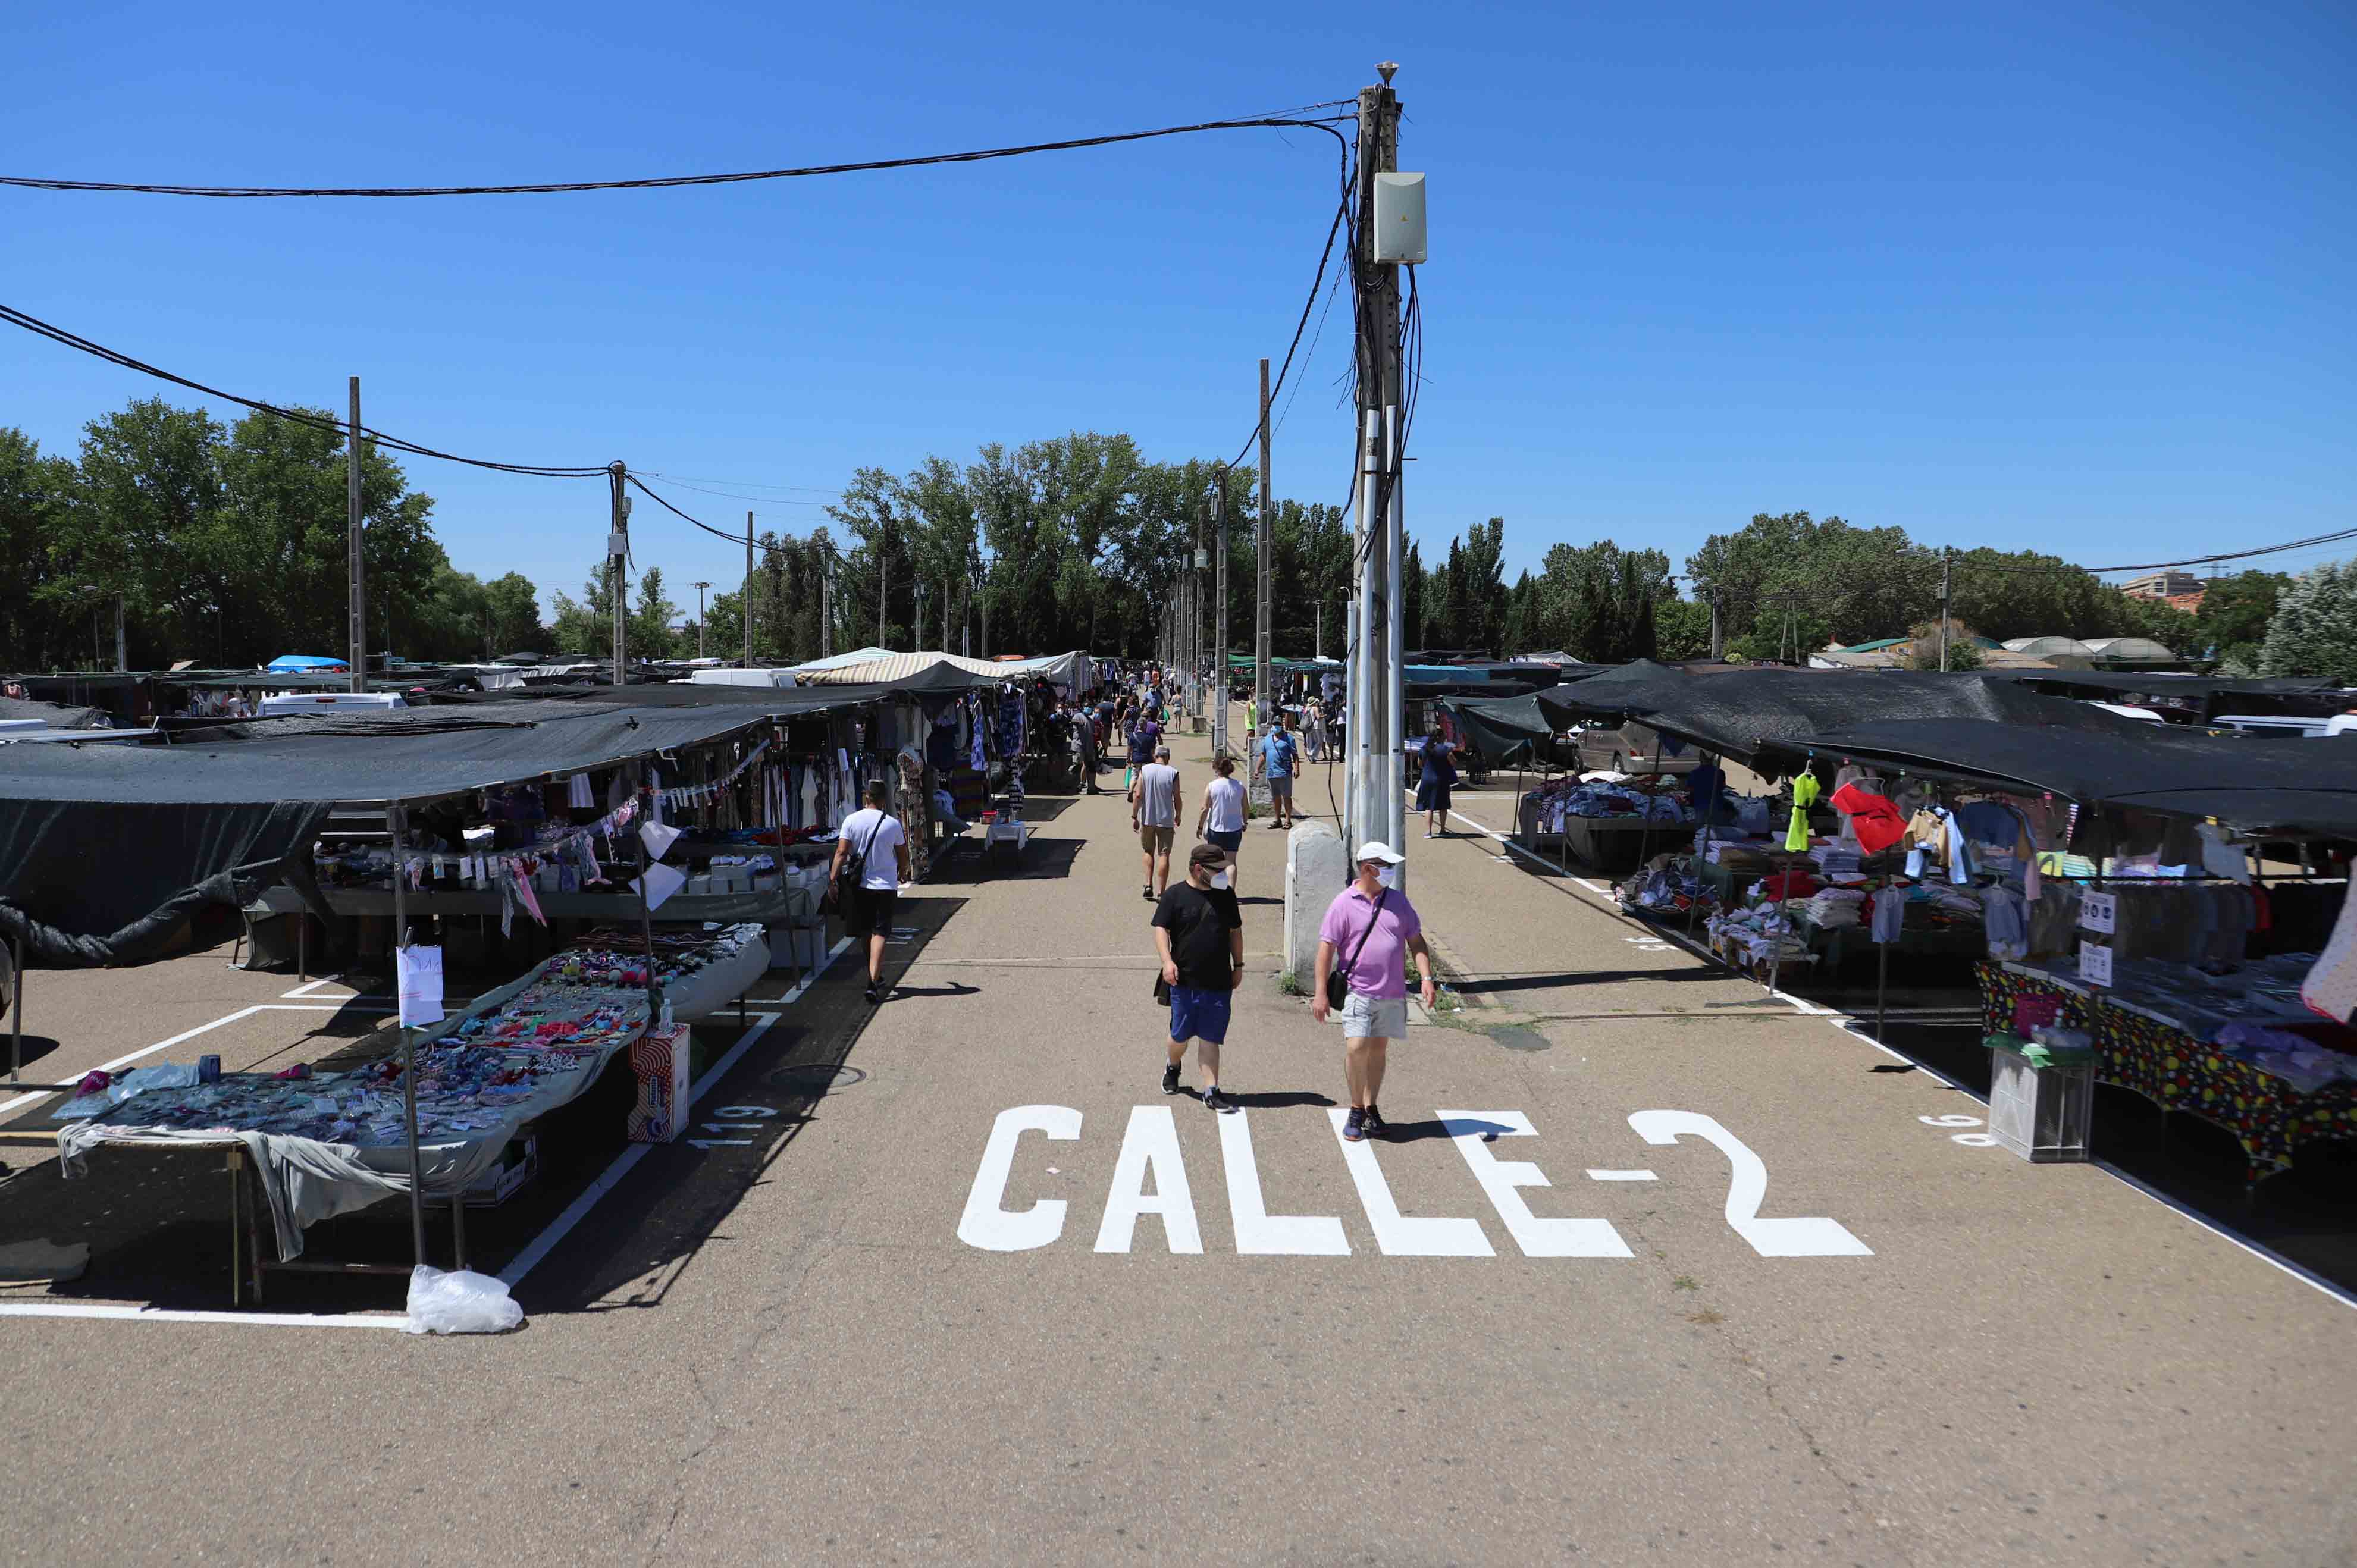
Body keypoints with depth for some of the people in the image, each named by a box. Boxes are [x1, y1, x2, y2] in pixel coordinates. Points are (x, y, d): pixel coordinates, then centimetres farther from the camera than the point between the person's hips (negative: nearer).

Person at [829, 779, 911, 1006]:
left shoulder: (852, 820, -5)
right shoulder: (893, 824, -5)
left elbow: (841, 853, -10)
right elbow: (903, 855, 5)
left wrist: (833, 879, -8)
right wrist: (903, 875, 23)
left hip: (859, 885, 2)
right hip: (886, 885, -2)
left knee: (866, 932, 18)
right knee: (879, 934, -3)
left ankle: (876, 976, 34)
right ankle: (873, 983, -16)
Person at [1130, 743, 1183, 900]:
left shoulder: (1144, 770, -3)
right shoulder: (1173, 773, -7)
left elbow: (1138, 795, -7)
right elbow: (1177, 799, -5)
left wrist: (1134, 817, 0)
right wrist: (1178, 816, 12)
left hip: (1147, 819, 2)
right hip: (1166, 820, -2)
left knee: (1149, 852, 19)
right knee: (1164, 854, 3)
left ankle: (1149, 885, 8)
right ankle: (1161, 891, 0)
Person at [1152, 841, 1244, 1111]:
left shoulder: (1226, 895, 8)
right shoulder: (1175, 895, -3)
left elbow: (1235, 931, 16)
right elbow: (1161, 929, -4)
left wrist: (1238, 965, 14)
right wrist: (1167, 961, -18)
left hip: (1219, 983, 2)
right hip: (1185, 981, -2)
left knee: (1210, 1038, 0)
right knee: (1180, 1035, 9)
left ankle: (1211, 1092, 2)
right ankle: (1172, 1068, 39)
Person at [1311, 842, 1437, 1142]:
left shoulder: (1398, 901, 9)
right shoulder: (1344, 904, -5)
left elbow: (1417, 942, 12)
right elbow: (1326, 948, -6)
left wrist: (1426, 978, -1)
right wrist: (1320, 993, -10)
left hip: (1392, 994, 4)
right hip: (1358, 991, -4)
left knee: (1378, 1050, 11)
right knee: (1356, 1048, -13)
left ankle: (1371, 1109, 23)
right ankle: (1356, 1110, 5)